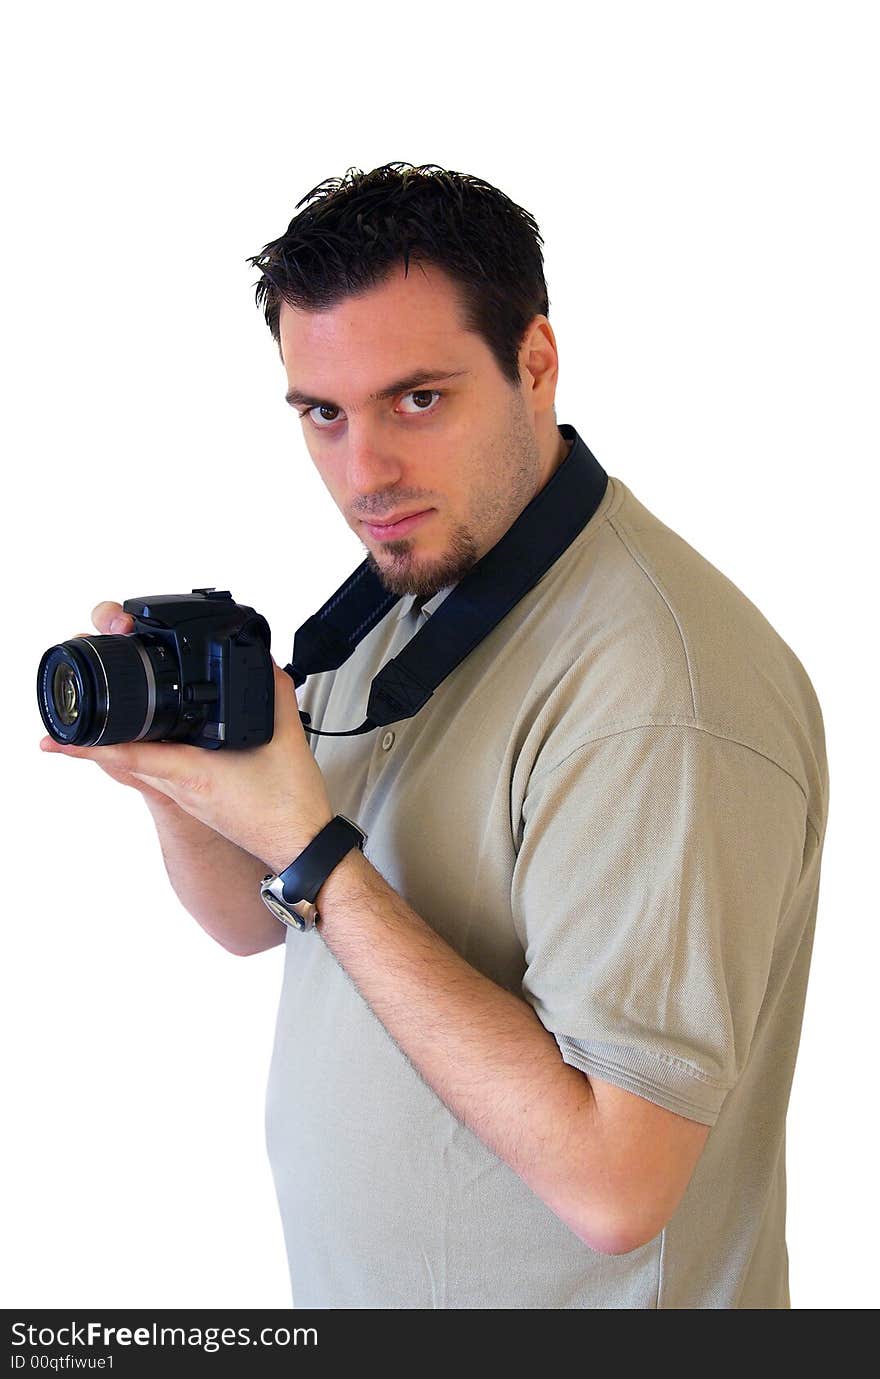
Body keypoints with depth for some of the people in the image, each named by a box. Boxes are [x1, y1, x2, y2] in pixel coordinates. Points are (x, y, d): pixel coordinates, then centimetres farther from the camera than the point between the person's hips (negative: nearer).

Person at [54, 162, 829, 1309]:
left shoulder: (663, 698, -30)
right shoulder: (406, 584, -1)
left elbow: (610, 1183, -33)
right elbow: (255, 919, 6)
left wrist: (311, 848, -29)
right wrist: (175, 784, -16)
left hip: (569, 1297, -7)